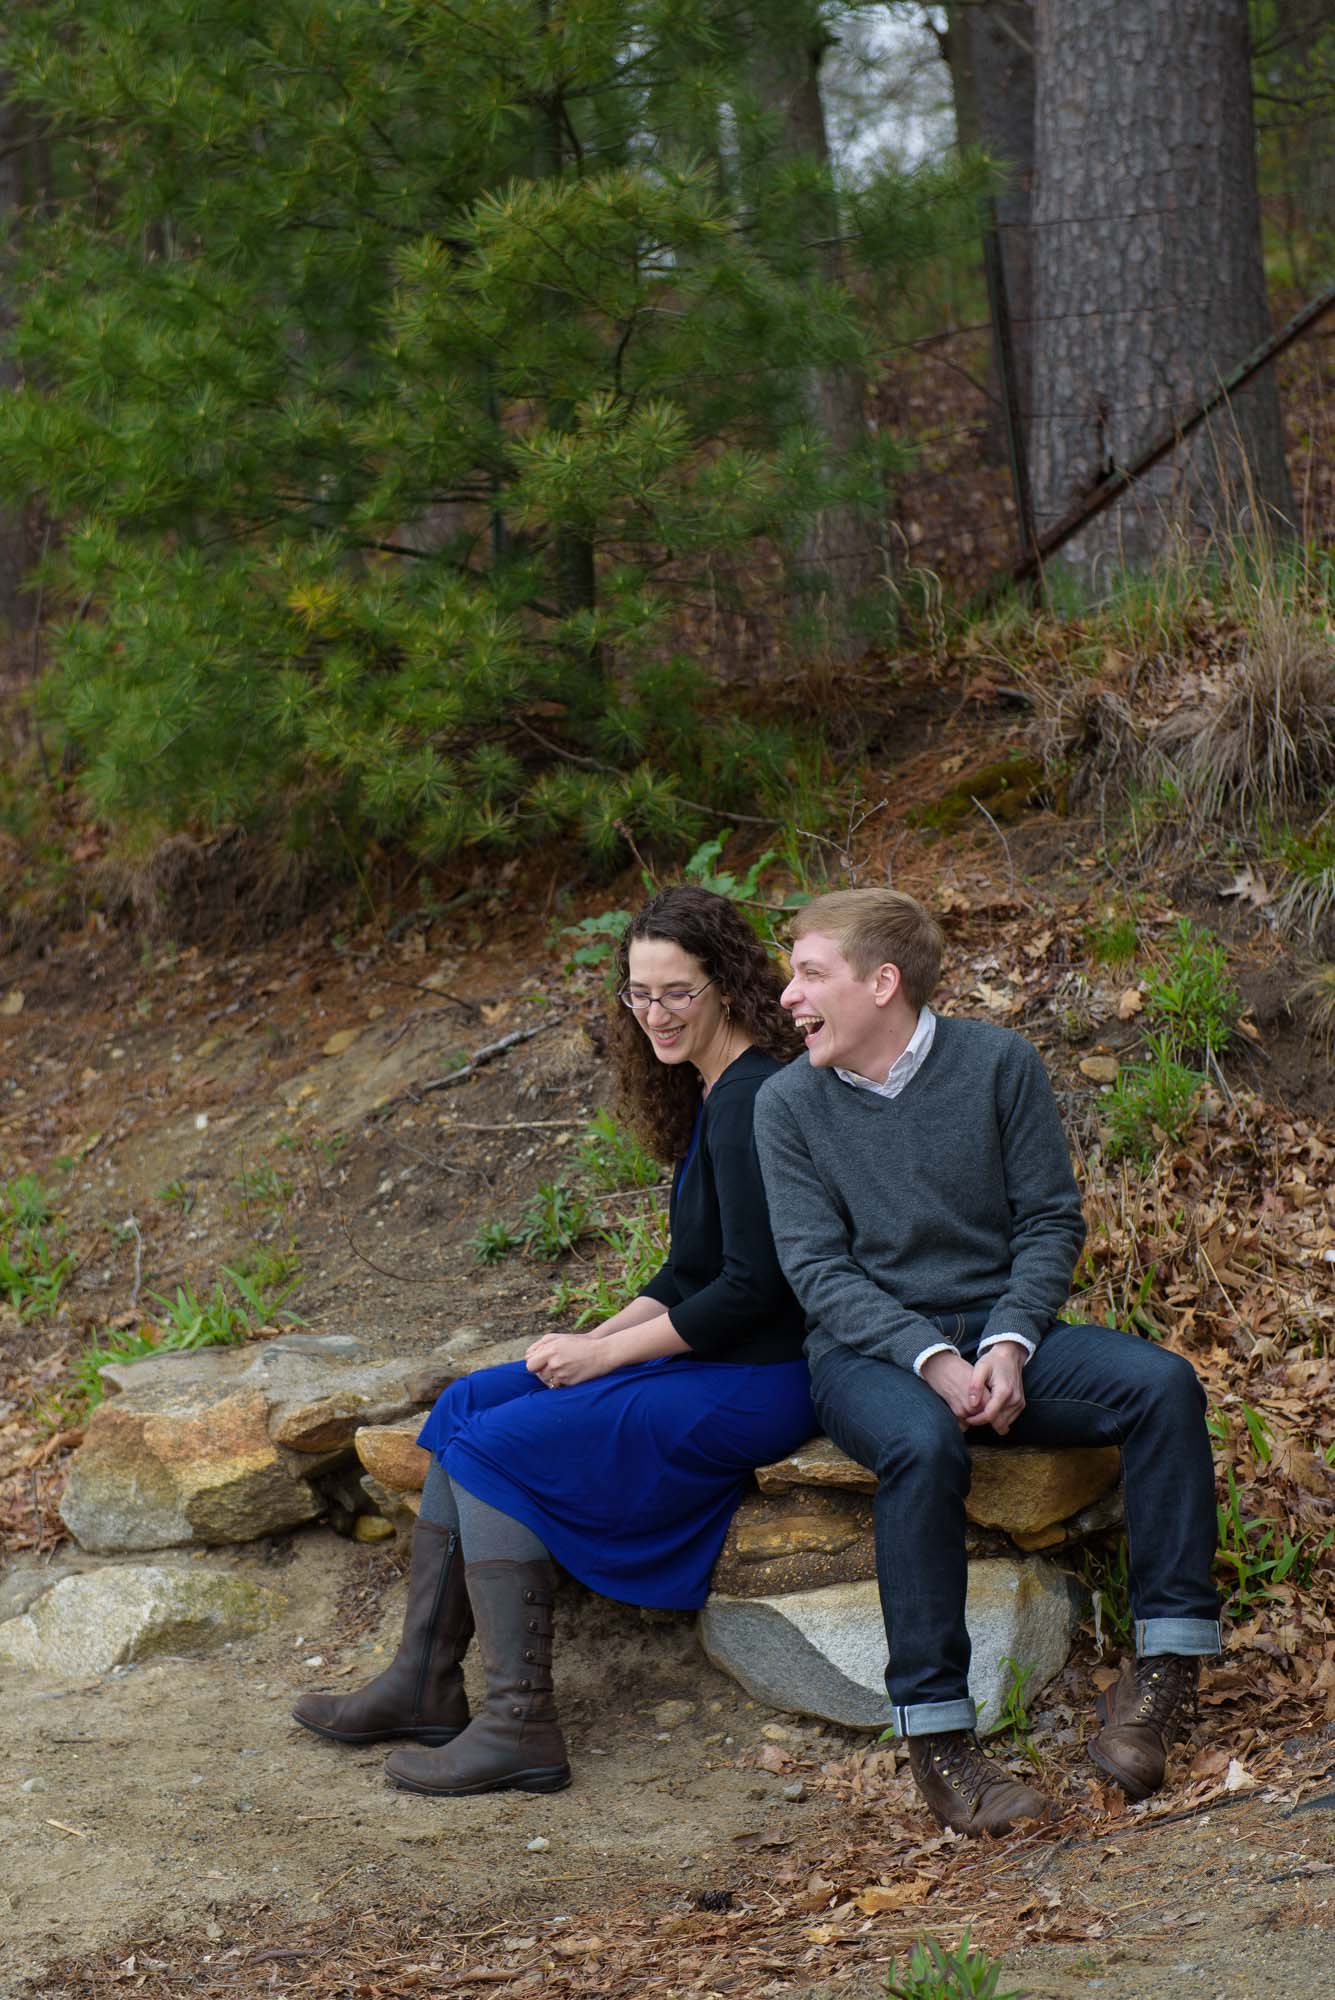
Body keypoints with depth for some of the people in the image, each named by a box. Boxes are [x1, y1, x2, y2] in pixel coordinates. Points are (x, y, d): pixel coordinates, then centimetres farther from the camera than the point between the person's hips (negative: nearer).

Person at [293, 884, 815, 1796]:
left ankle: (520, 1724, -13)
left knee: (499, 1445, -15)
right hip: (701, 1359, 10)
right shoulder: (710, 1094, 13)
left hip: (757, 1382, -10)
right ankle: (423, 1684, 8)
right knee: (465, 1405, 6)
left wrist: (606, 1352, -15)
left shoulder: (752, 1099, -18)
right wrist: (595, 1339, 3)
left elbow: (753, 1288, -23)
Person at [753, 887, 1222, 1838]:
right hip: (867, 1349, -2)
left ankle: (1169, 1655, -20)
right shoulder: (789, 1103, -1)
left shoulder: (1000, 1063, -1)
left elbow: (1051, 1221, 2)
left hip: (999, 1328, 2)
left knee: (1164, 1383, -24)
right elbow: (819, 1268, -6)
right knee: (923, 1443, -37)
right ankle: (936, 1734, -32)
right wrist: (932, 1362, -20)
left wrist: (1007, 1345, -15)